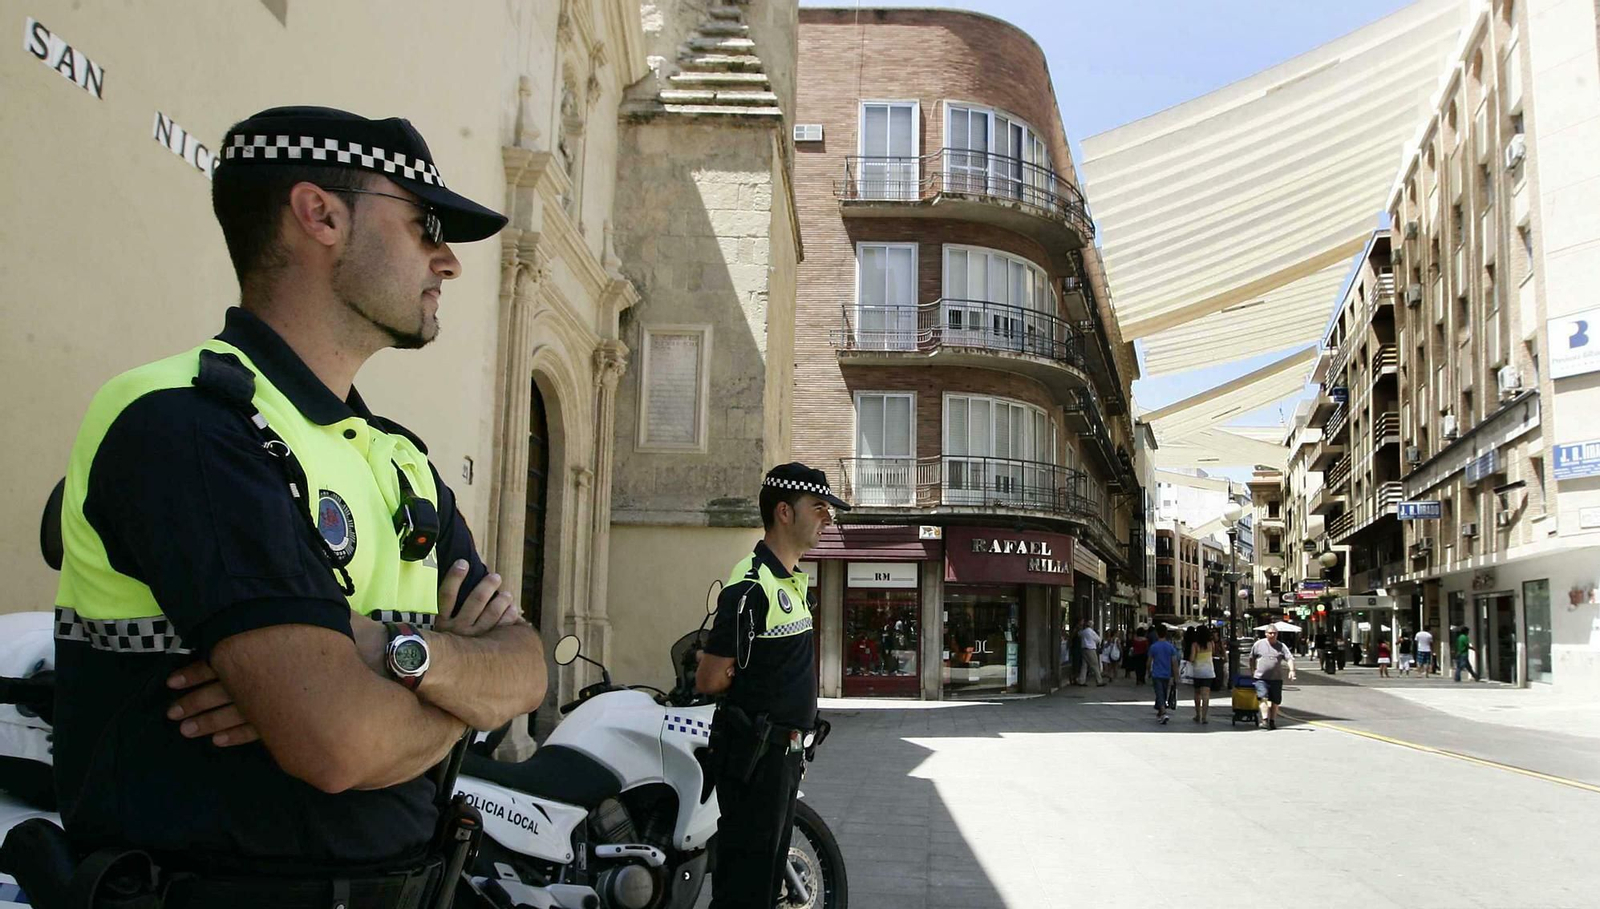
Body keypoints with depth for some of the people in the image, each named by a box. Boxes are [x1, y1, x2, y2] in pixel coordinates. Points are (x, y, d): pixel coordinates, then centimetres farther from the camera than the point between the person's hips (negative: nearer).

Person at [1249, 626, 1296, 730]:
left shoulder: (1281, 646, 5)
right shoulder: (1258, 644, 5)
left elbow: (1289, 659, -6)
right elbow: (1252, 658, 16)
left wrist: (1291, 670, -22)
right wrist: (1252, 671, 12)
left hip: (1276, 678, 2)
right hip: (1261, 678, -2)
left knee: (1275, 701, 7)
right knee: (1263, 698, -17)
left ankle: (1272, 721, 20)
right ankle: (1265, 720, -23)